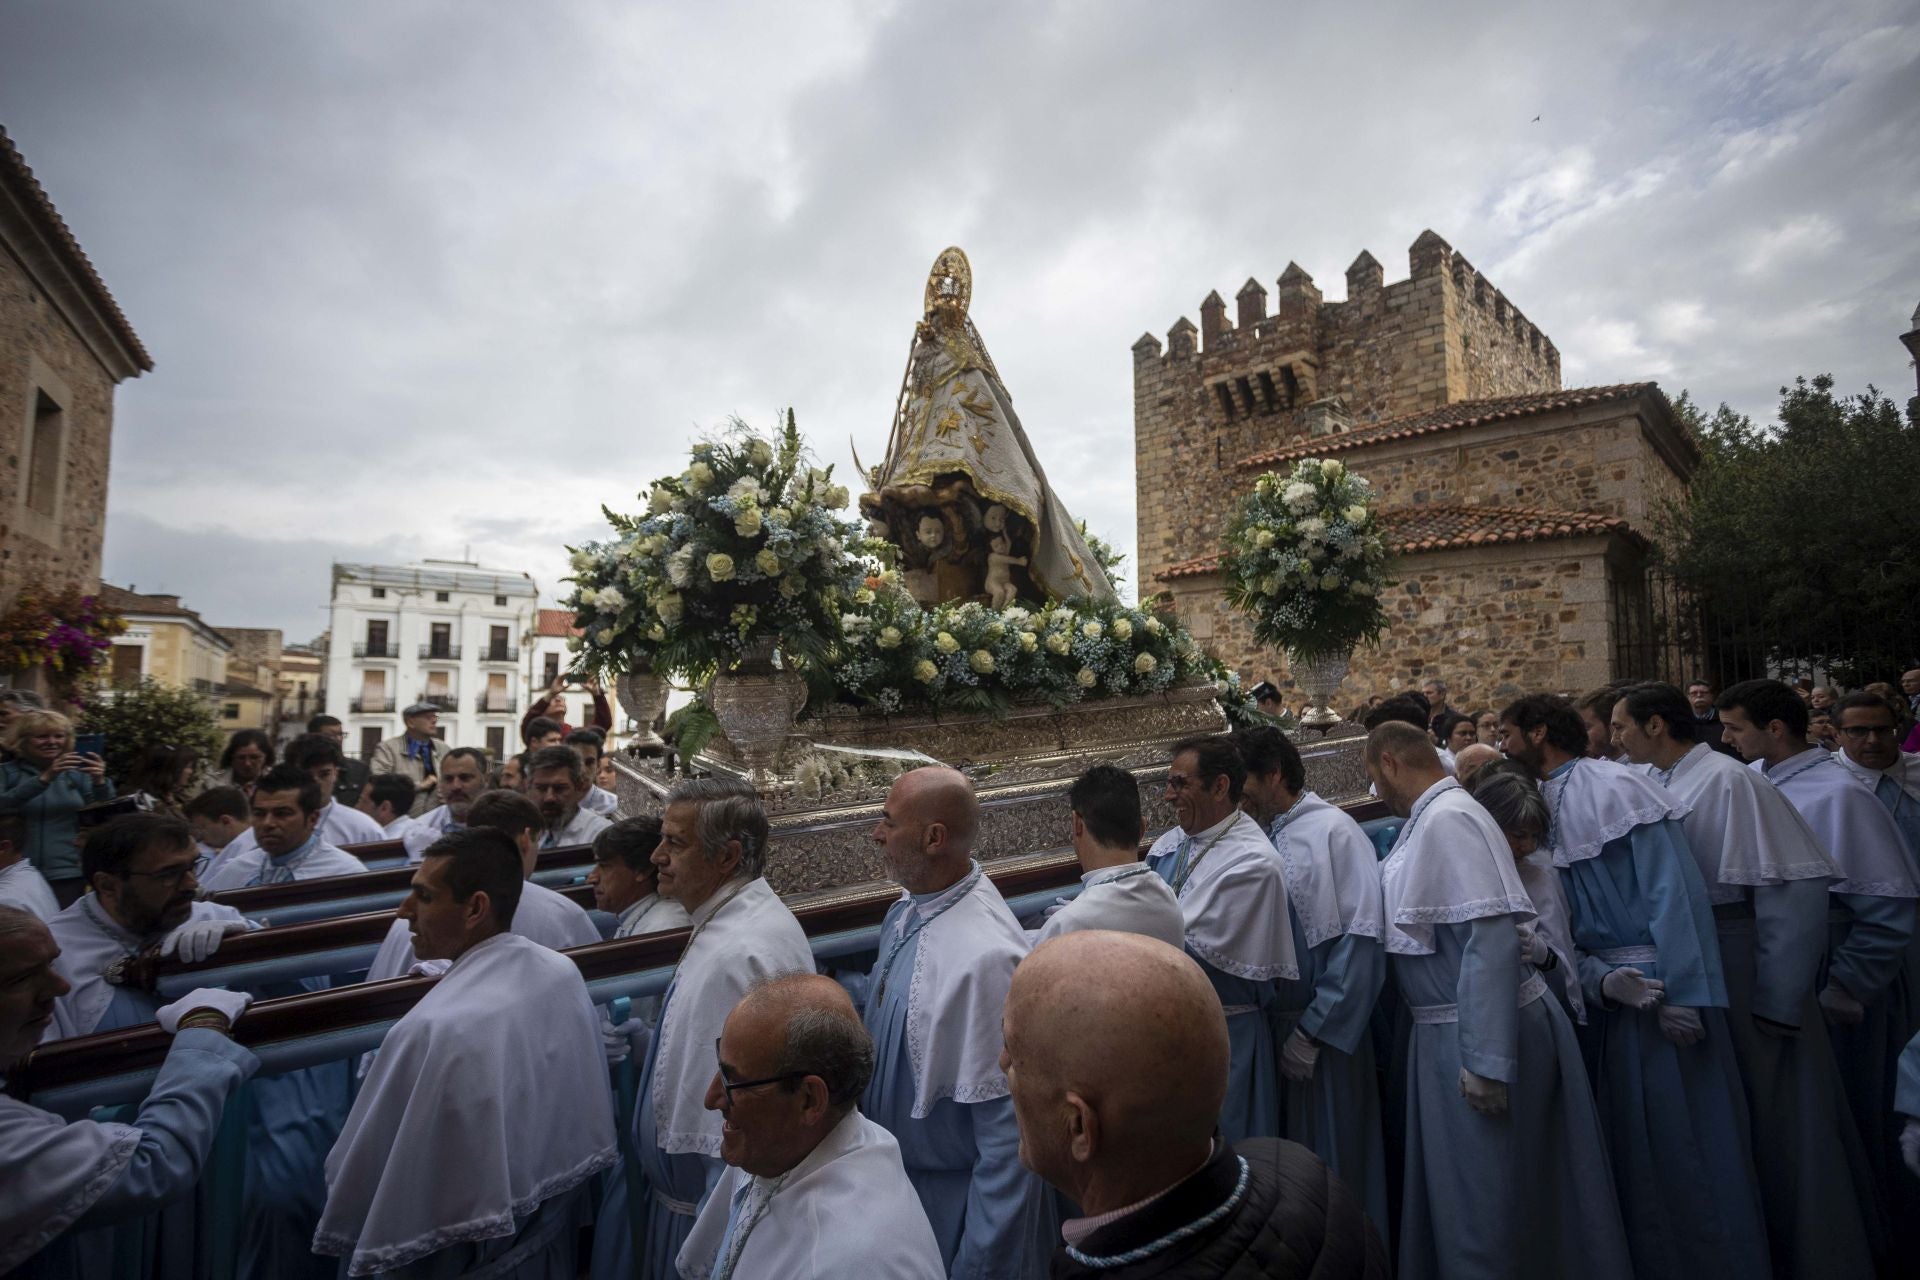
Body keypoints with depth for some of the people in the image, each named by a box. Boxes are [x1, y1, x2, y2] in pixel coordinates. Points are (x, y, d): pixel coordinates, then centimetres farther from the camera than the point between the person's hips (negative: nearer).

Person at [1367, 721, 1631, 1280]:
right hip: (1448, 1029, 9)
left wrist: (1484, 1061, -26)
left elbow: (1493, 937, -28)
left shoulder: (1449, 818, -21)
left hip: (1477, 1036, -9)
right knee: (1459, 1188, 23)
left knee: (1485, 1200, 7)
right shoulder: (1427, 819, 8)